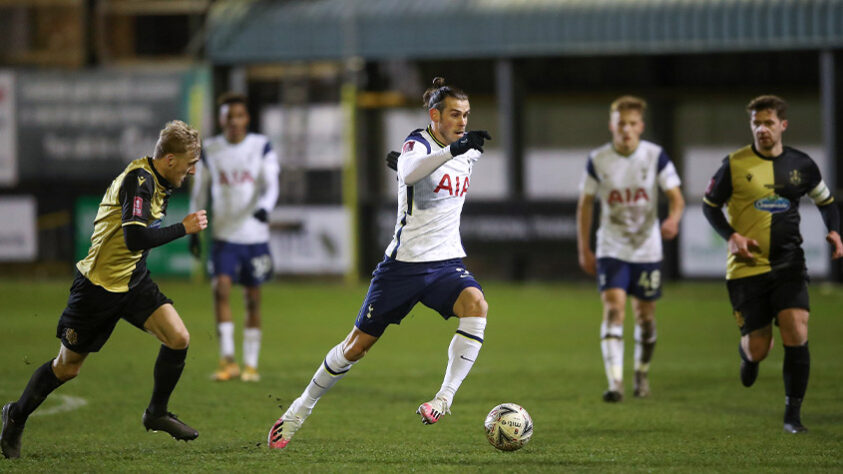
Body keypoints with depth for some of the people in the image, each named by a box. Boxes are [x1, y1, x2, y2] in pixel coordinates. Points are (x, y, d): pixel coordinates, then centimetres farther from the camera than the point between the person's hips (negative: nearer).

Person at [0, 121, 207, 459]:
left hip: (134, 280, 8)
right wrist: (184, 228, -26)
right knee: (67, 367, 6)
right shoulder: (139, 179, -24)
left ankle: (156, 413, 10)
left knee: (178, 339, -10)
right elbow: (135, 238, -34)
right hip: (98, 286, -8)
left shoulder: (158, 181, 4)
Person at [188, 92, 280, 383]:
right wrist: (193, 230, 9)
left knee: (253, 299, 4)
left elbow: (271, 185, -9)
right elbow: (199, 191, 13)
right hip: (224, 236, 0)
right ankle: (227, 361, -16)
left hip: (255, 236, 0)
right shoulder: (209, 151, 5)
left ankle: (251, 364, 15)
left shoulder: (261, 147, 0)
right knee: (221, 288, -17)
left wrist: (264, 208, -30)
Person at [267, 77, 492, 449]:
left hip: (446, 263, 4)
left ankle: (445, 397, -27)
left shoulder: (468, 150, 6)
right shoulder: (418, 144, -13)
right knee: (357, 345, 4)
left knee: (476, 306, -30)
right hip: (404, 262, -4)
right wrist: (452, 150, -50)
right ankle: (300, 411, 23)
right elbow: (409, 172, -39)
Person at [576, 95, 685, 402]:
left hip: (647, 248, 1)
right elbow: (585, 204, 6)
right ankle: (615, 383, -25)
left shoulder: (655, 156, -5)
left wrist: (673, 219, -29)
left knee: (645, 316, 9)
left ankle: (642, 374, 33)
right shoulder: (598, 161, -4)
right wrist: (584, 250, 5)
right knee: (613, 309, -18)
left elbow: (675, 196, -6)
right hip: (611, 249, -1)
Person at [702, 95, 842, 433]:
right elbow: (710, 205, 6)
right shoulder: (735, 165, -4)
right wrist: (731, 236, -10)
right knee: (758, 348, 0)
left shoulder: (801, 165, 4)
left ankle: (793, 414, -3)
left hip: (789, 264, 1)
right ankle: (747, 355, 41)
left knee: (796, 334, -15)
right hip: (747, 266, -1)